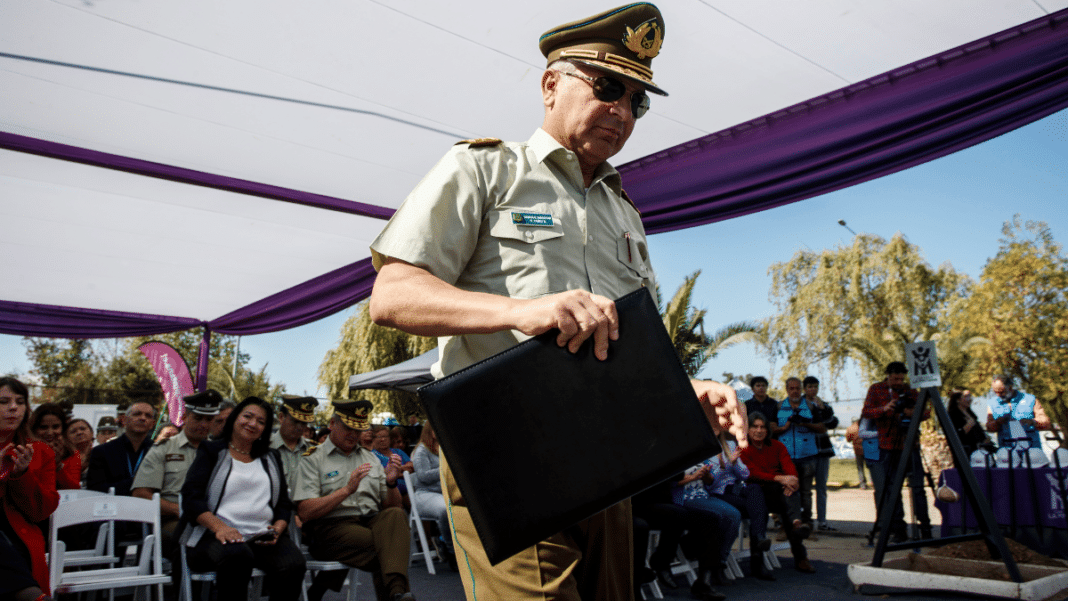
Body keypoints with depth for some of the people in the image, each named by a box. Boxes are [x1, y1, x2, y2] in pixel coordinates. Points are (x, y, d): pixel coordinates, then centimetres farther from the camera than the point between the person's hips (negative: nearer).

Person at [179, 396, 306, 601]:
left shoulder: (271, 458, 25)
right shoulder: (211, 452, 13)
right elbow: (191, 497, -1)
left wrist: (278, 529, -5)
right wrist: (219, 526, -19)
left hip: (263, 536, 3)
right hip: (217, 535, -3)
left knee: (294, 564, -30)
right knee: (236, 555, -39)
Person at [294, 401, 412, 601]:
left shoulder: (371, 458, 23)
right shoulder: (313, 460, 7)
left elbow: (391, 506, 19)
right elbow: (305, 513, -6)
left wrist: (391, 483, -3)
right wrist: (347, 489, -15)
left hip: (372, 523, 4)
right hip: (332, 527, -4)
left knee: (395, 515, -33)